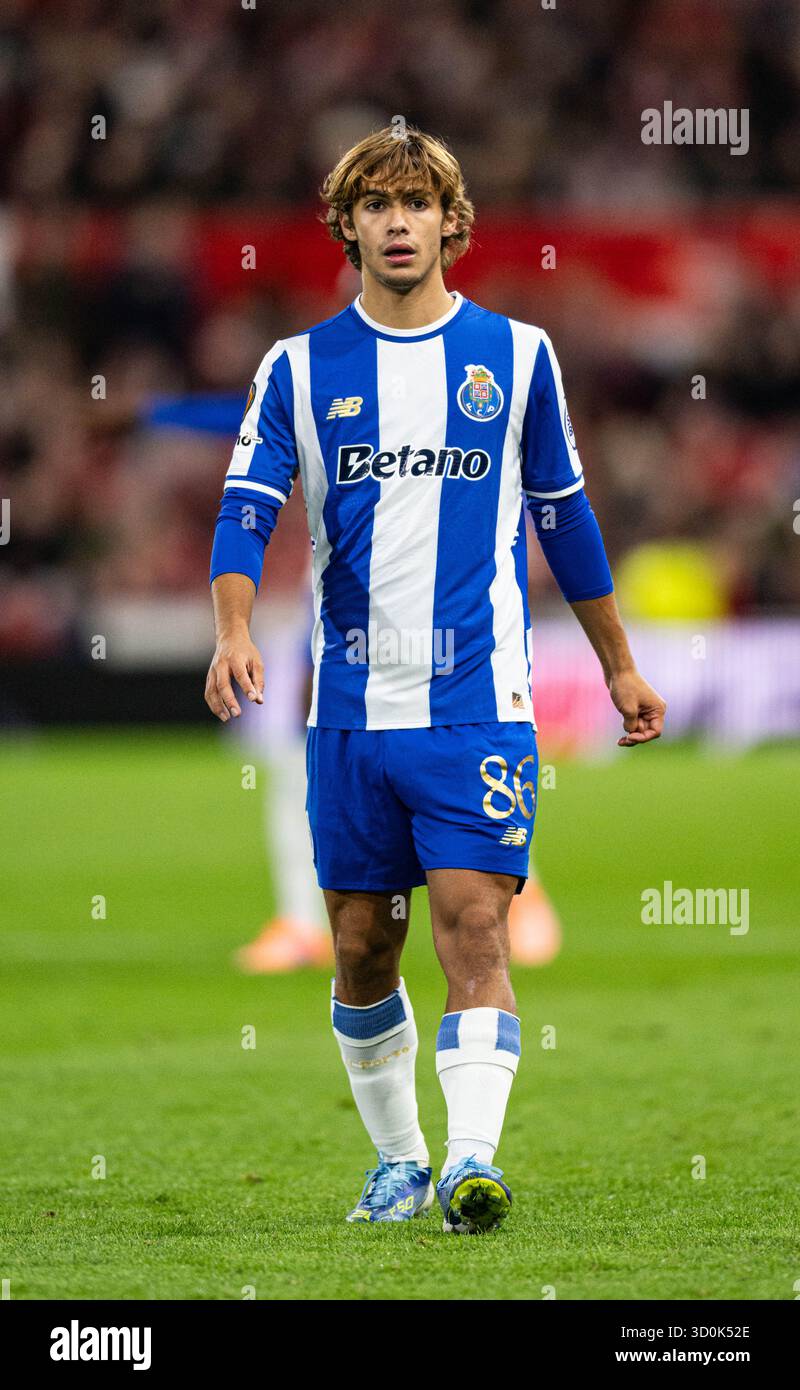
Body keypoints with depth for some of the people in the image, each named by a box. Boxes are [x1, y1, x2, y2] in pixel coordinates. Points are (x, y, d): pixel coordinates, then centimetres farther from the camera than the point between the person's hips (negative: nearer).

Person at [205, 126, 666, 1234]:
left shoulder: (515, 354, 6)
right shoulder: (300, 369, 5)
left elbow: (564, 516, 16)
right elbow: (245, 510, -4)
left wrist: (619, 665, 21)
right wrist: (235, 632, -23)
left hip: (477, 706, -2)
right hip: (349, 713, 2)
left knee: (473, 927, -15)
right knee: (361, 949, 8)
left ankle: (472, 1160, -23)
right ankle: (397, 1160, 25)